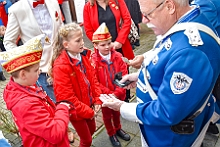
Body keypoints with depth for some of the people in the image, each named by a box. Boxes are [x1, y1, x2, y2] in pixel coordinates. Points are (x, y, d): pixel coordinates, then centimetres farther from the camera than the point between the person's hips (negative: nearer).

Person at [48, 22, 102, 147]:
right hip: (76, 111, -6)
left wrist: (97, 100, -6)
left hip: (89, 105, 7)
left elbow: (93, 78, 1)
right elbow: (66, 97, -26)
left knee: (92, 130, 27)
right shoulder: (60, 66, -28)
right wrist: (88, 112, -18)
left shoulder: (83, 56, -5)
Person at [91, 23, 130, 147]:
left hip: (118, 94, 3)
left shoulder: (117, 56, -11)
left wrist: (117, 92, -19)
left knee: (117, 112, 27)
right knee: (107, 116, 21)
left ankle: (118, 129, 54)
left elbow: (124, 75, -11)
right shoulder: (94, 61, -20)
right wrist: (109, 94, -20)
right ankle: (111, 134, 46)